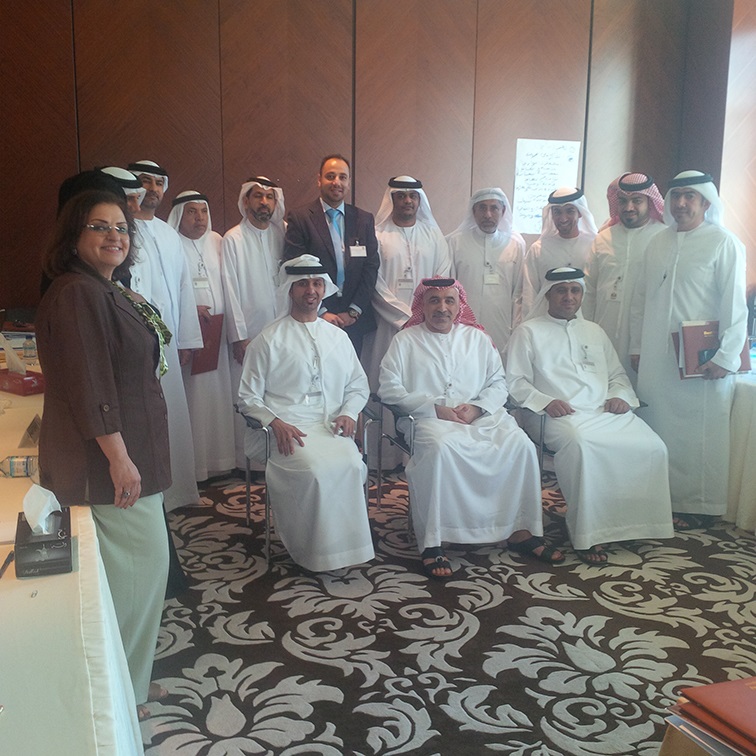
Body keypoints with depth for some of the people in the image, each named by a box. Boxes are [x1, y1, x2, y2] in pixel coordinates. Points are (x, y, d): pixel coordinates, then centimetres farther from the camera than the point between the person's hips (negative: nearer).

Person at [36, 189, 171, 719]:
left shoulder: (107, 290, 14)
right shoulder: (76, 294, -19)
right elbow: (87, 384, -24)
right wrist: (118, 457, -25)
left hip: (124, 449, 10)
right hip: (107, 457, -10)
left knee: (136, 564, 17)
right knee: (142, 561, -1)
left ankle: (130, 678, 33)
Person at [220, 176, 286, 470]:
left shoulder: (282, 234, 9)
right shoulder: (233, 239, -1)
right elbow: (230, 290, -4)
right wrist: (239, 336, -8)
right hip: (248, 333, -3)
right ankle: (246, 460, 12)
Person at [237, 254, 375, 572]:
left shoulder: (337, 336, 19)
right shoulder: (268, 339, 6)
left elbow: (358, 385, 22)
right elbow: (248, 397, 5)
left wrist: (348, 413, 1)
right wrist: (276, 423, -13)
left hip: (330, 427, 3)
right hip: (287, 430, -3)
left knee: (351, 465, -29)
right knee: (315, 469, -32)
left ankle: (346, 544, -13)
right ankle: (316, 553, -15)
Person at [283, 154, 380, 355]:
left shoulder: (364, 219, 10)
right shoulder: (299, 218, 0)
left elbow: (371, 267, 6)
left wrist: (353, 311, -3)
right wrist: (321, 312, -10)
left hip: (354, 321, 3)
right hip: (314, 319, -3)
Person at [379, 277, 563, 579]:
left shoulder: (477, 338, 19)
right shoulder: (405, 340, 9)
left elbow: (498, 384, 15)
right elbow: (389, 389, -1)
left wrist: (477, 407, -7)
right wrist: (434, 408, -11)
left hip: (480, 416, 4)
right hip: (429, 418, -4)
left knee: (521, 444, -23)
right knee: (440, 447, -38)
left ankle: (521, 531, -10)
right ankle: (432, 543, -31)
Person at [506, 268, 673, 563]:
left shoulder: (594, 331, 28)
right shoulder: (528, 331, 11)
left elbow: (617, 375, 28)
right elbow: (515, 381, 2)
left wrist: (620, 395, 5)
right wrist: (545, 401, -15)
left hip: (605, 412, 5)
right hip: (560, 416, -5)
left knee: (652, 447, -22)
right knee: (581, 445, -39)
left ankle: (634, 522, -6)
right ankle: (586, 534, -26)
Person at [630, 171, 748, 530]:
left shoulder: (724, 243, -3)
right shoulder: (658, 243, 13)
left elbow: (735, 306, -7)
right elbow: (641, 298, 15)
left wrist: (726, 357, -11)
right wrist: (636, 347, 12)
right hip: (656, 360, 5)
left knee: (699, 433, 1)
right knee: (658, 431, 8)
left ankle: (700, 506, 14)